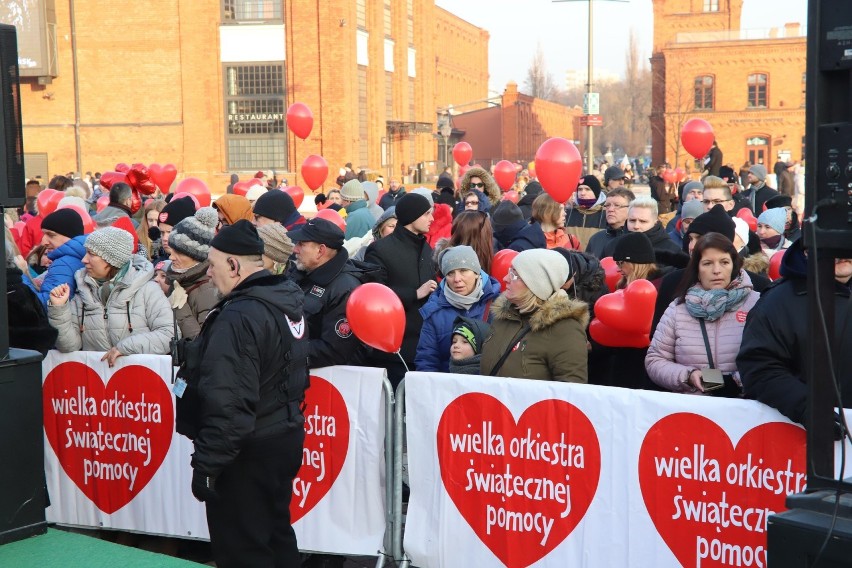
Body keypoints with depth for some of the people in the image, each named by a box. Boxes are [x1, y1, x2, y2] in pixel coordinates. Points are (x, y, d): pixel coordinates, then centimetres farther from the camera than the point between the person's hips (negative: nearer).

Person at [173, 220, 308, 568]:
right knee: (277, 535, 22)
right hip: (286, 435, 10)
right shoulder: (288, 299, 6)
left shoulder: (239, 317, -24)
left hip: (248, 453, -10)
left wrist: (206, 463, -21)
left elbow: (228, 403, -27)